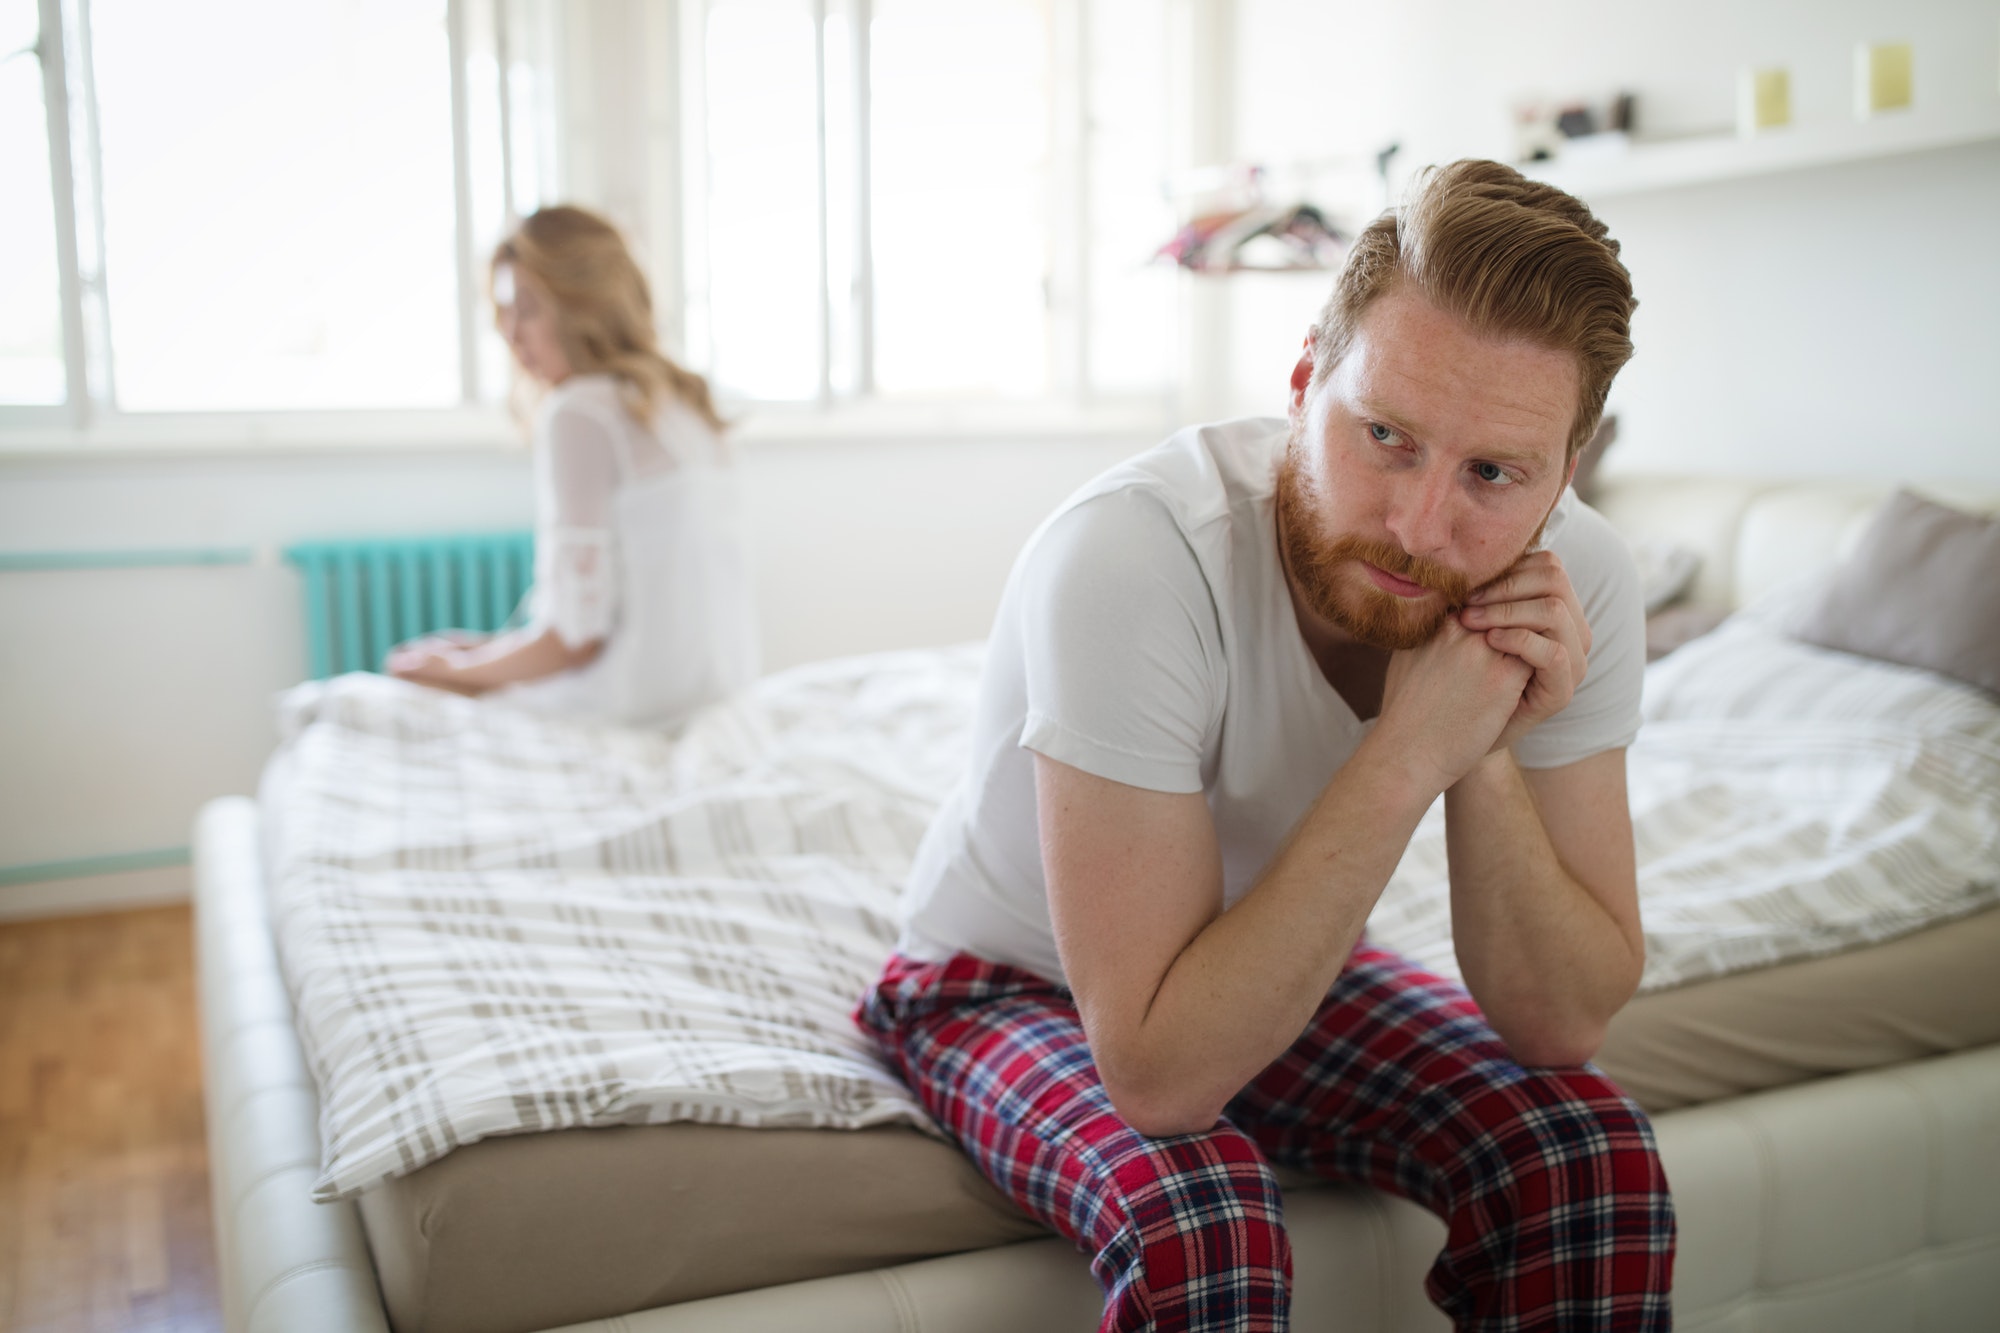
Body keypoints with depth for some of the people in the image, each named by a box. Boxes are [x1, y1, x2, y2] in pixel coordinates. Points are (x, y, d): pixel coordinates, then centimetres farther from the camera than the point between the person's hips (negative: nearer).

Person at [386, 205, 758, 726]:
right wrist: (493, 647, 17)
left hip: (636, 706, -8)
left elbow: (574, 635, -17)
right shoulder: (681, 401, 11)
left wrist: (465, 668, 1)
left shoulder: (578, 414, -14)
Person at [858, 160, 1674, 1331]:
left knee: (1595, 1153, -18)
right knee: (1200, 1217, -33)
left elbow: (1561, 1024, -16)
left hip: (1282, 970, 5)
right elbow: (1160, 1072, -35)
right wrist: (1410, 755, -39)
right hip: (1013, 977, -4)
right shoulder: (1129, 562, -36)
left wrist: (1489, 754, -32)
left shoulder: (1579, 581, -20)